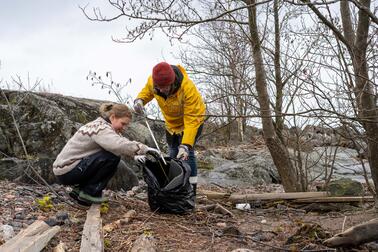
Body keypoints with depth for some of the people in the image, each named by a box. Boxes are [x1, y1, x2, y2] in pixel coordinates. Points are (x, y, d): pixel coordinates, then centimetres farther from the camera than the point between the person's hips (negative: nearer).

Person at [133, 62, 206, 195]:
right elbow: (147, 91, -1)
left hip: (193, 118, -5)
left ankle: (191, 187, -8)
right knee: (173, 153, 12)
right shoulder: (152, 81, -26)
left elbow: (192, 120, -38)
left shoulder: (188, 88, -40)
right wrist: (139, 100, -25)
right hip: (171, 122, 6)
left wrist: (185, 144, -45)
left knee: (187, 152, -17)